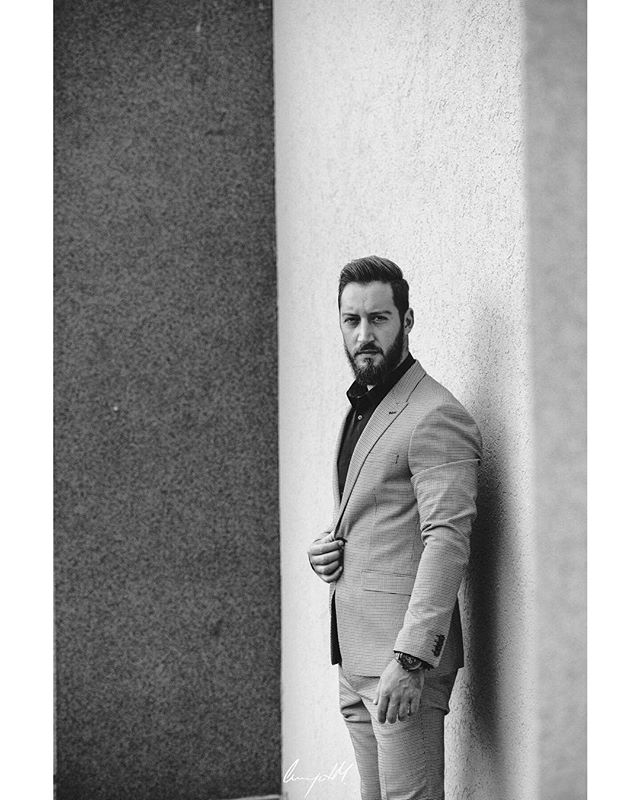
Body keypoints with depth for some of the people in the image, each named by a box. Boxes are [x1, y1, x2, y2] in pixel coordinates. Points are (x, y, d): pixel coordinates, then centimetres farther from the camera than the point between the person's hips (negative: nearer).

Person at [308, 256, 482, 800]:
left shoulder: (436, 418, -13)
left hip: (405, 656, -9)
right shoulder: (361, 408, 18)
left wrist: (410, 660, -27)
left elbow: (447, 541, -21)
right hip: (356, 656, 9)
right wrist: (327, 548, 7)